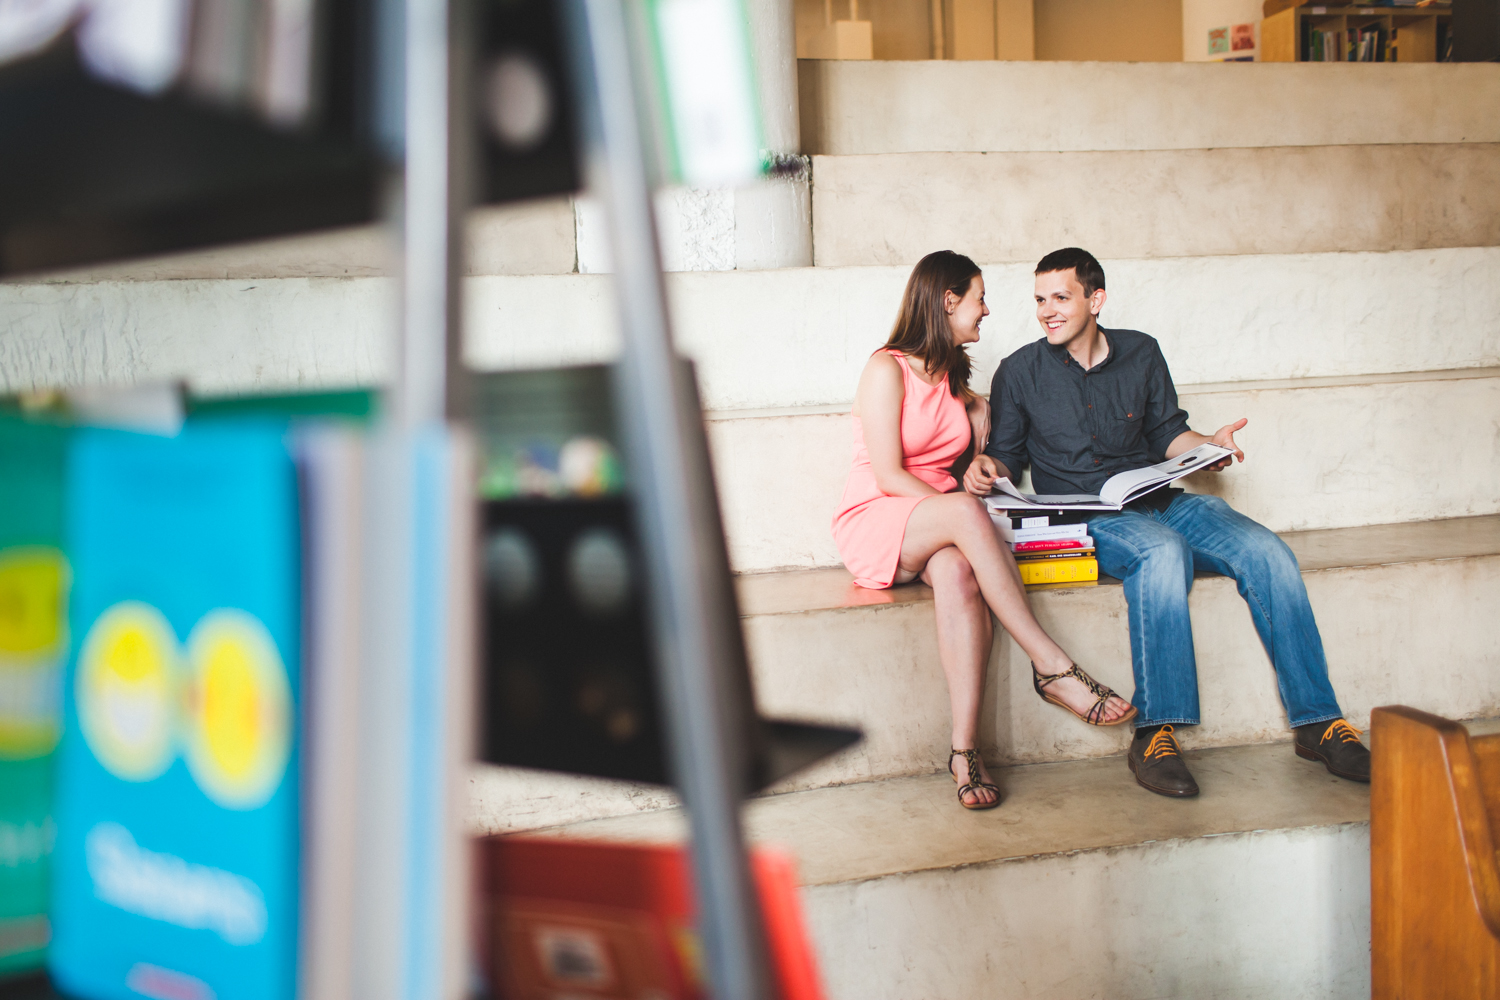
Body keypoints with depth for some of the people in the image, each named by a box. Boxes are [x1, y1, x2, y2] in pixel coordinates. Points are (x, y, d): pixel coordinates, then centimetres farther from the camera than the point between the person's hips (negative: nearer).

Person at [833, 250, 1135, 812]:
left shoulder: (953, 378, 18)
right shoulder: (887, 369, -5)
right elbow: (888, 477, -13)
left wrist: (979, 413, 8)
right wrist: (963, 515, -21)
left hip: (938, 532, 5)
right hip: (873, 524, -5)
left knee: (957, 571, -33)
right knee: (964, 512, -36)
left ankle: (965, 750, -42)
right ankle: (1052, 668, -36)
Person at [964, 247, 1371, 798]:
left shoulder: (1140, 353, 11)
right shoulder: (1020, 372, 5)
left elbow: (1167, 434, 18)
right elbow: (1007, 453, 11)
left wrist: (1208, 445, -2)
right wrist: (985, 467, -12)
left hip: (1159, 500, 4)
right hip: (1087, 518, -4)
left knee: (1268, 553, -20)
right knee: (1163, 550, -38)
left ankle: (1317, 721, -13)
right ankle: (1154, 734, -36)